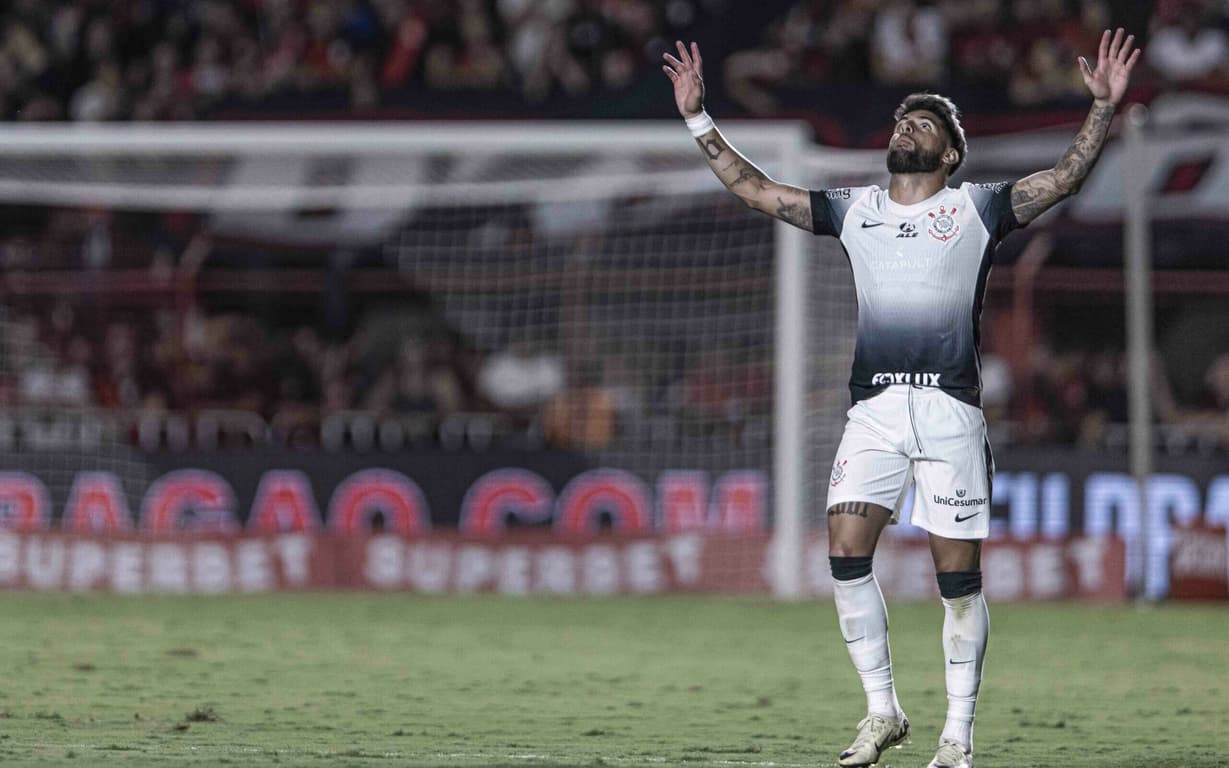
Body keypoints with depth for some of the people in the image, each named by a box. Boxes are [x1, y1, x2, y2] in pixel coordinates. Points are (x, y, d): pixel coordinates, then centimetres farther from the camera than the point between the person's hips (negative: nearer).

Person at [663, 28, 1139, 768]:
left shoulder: (976, 209, 7)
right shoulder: (854, 209, 16)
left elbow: (1065, 178, 0)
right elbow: (755, 188, 20)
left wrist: (1104, 108, -11)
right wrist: (699, 118, 16)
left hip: (951, 408, -3)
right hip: (875, 407, 3)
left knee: (959, 576, -3)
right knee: (846, 552, -10)